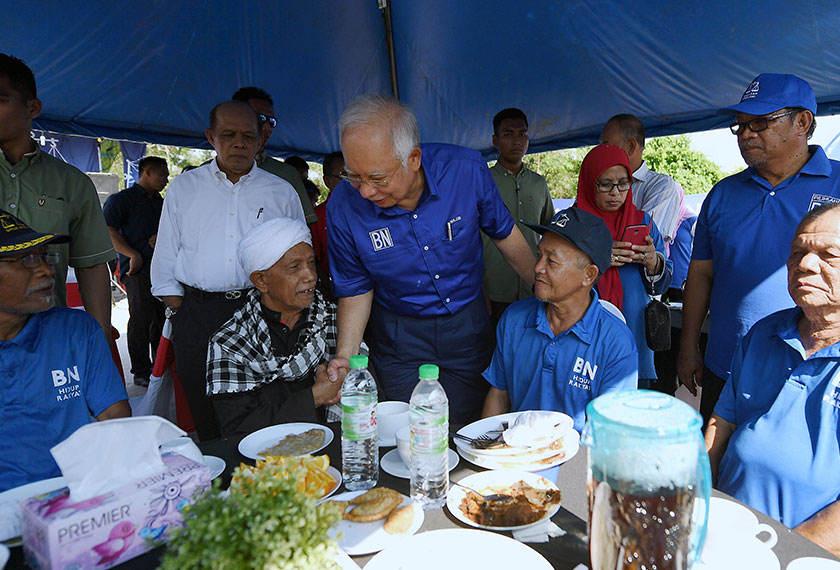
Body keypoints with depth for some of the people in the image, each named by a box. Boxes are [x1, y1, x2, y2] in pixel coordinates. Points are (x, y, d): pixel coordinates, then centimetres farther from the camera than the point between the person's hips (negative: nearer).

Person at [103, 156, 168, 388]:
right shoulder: (121, 199, 2)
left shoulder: (160, 203, 22)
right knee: (141, 320, -8)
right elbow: (108, 232, -7)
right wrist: (133, 254, -16)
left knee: (163, 318, 9)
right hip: (138, 270, -6)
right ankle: (141, 372, 0)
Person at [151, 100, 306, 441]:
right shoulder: (183, 188, 13)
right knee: (207, 418, 4)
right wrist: (178, 313, 3)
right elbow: (165, 260, 13)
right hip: (198, 313, 1)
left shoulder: (282, 192, 10)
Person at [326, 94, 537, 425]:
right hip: (399, 335, 0)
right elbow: (356, 288, -5)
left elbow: (504, 234, -2)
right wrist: (345, 356, -16)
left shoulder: (466, 170, -20)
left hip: (467, 324, 1)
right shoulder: (343, 207, -19)